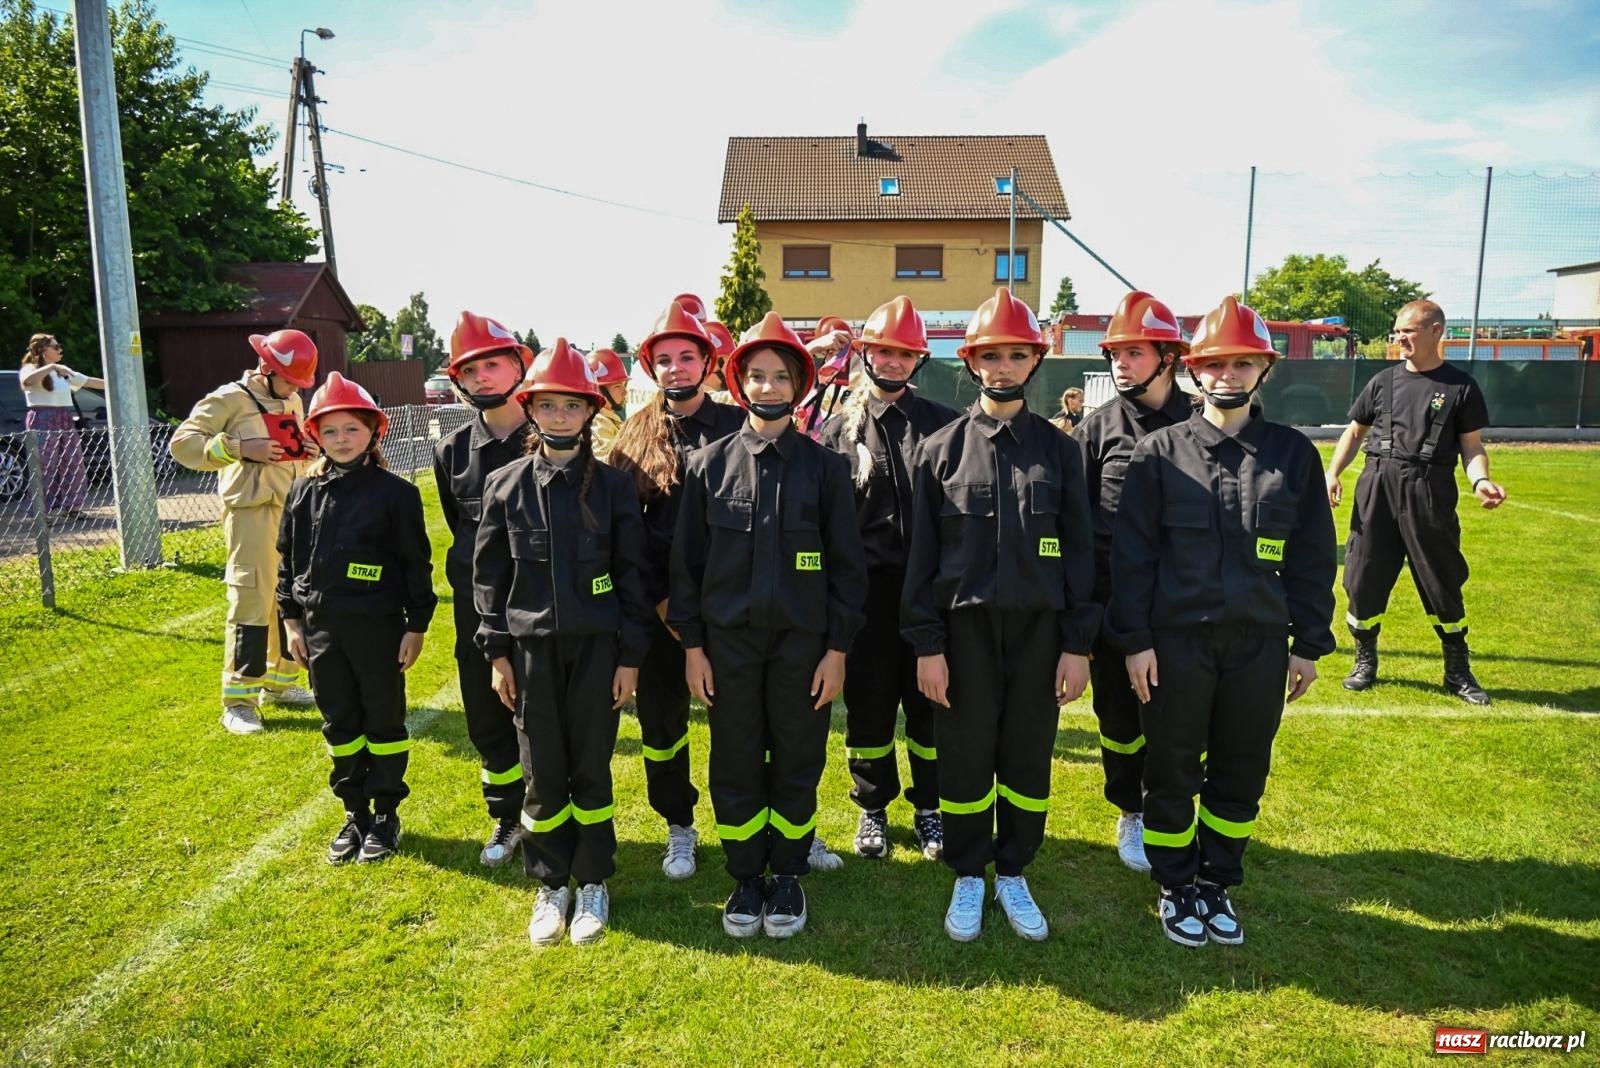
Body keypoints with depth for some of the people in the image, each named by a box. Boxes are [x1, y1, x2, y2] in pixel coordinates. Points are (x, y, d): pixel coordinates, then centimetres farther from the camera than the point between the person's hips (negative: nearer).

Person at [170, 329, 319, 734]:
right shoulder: (229, 400, -5)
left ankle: (280, 682, 27)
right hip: (252, 512, -8)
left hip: (293, 510, 8)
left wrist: (310, 450, 7)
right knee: (251, 604, -9)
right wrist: (238, 447, -19)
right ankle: (239, 701, -1)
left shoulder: (293, 402, 16)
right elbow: (181, 442, -8)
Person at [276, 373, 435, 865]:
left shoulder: (395, 492, -8)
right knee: (339, 723, 13)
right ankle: (355, 813, 28)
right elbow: (288, 559, 11)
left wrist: (416, 625, -7)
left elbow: (416, 563, -6)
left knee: (384, 720, 8)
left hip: (378, 626, -4)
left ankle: (386, 815, 21)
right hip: (321, 627, 5)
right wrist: (292, 620, 8)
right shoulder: (304, 492, 5)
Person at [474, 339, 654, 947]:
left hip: (597, 645, -1)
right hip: (531, 646, 1)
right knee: (542, 772, 8)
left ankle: (593, 884, 24)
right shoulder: (506, 485, 2)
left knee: (591, 769, 8)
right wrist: (497, 652, 2)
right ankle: (550, 885, 25)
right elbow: (488, 573, 5)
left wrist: (631, 655, -3)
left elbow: (631, 574, 0)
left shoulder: (612, 486, -2)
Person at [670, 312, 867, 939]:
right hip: (728, 640, 1)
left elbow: (846, 563, 0)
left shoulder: (824, 466, -1)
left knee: (797, 762, 10)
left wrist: (837, 648, -4)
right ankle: (746, 878, 27)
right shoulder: (708, 464, 1)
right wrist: (691, 643, 0)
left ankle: (788, 875, 28)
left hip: (802, 642, -1)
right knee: (735, 764, 10)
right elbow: (688, 559, 3)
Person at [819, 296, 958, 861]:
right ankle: (873, 807, 28)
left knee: (931, 699, 9)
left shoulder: (942, 423, 4)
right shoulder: (840, 428, 4)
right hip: (867, 587, 0)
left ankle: (929, 806, 27)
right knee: (869, 702, 9)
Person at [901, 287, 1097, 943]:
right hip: (964, 626, -1)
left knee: (1028, 758, 11)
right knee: (965, 759, 8)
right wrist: (926, 643, -5)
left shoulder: (1058, 449, 4)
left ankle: (1014, 874, 29)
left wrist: (1078, 644, -1)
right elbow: (922, 553, 0)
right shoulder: (941, 449, 1)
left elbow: (1079, 550, 4)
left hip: (1039, 628, 1)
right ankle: (968, 879, 26)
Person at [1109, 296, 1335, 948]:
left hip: (1260, 644, 2)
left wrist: (1309, 644, 5)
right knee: (1172, 774, 9)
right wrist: (1135, 639, -8)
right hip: (1175, 642, -2)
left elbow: (1312, 556, 7)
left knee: (1241, 775, 13)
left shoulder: (1293, 454, 5)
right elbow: (1132, 551, -3)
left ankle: (1217, 884, 32)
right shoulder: (1159, 451, -1)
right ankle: (1177, 889, 27)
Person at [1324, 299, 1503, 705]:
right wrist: (1332, 472, 0)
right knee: (1364, 578, 5)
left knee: (1443, 583, 5)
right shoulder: (1383, 381, 9)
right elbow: (1355, 431, 15)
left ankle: (1458, 671, 22)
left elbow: (1472, 445, 2)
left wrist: (1480, 480, -18)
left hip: (1430, 493, -2)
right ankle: (1365, 661, 24)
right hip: (1376, 488, 2)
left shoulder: (1461, 386, 2)